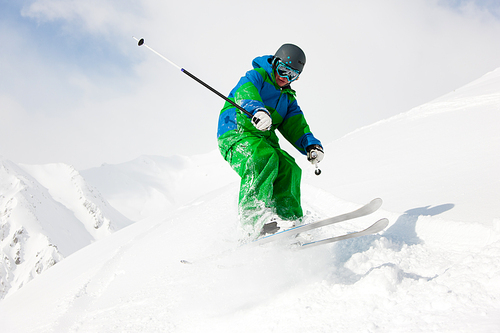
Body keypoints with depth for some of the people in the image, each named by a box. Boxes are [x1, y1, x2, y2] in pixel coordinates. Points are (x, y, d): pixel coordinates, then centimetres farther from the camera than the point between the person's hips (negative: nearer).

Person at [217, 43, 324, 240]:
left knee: (289, 168, -17)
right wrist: (257, 110, -42)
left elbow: (296, 126, 14)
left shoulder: (288, 98, 26)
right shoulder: (257, 76, 5)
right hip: (236, 134, -7)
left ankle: (290, 221, -24)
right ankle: (254, 218, -41)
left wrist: (311, 145, -7)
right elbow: (245, 93, -19)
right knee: (264, 157, -33)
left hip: (263, 140, 7)